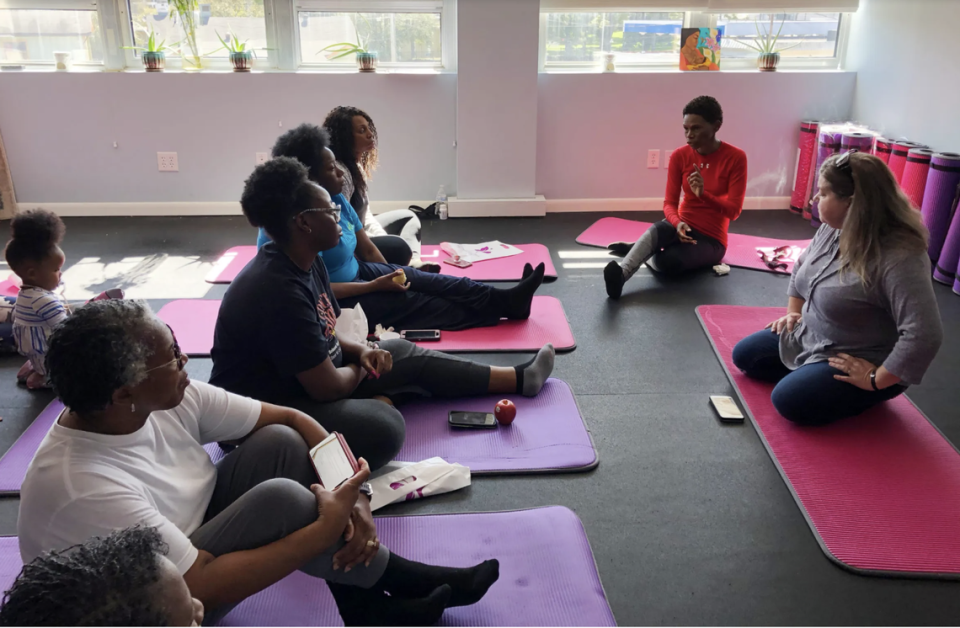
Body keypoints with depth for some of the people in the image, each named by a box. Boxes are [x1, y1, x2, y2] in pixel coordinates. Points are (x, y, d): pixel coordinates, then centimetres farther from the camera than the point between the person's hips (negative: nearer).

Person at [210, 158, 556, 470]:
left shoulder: (307, 262, -1)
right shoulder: (279, 291, -31)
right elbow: (327, 386, -25)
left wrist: (360, 350, -4)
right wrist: (361, 368, -4)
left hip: (305, 377, 10)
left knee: (403, 353, 11)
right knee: (382, 427, -33)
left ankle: (518, 379, 18)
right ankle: (375, 402, 1)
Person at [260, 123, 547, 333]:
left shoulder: (336, 200, 0)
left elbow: (368, 249, 9)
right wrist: (376, 287, -23)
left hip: (356, 274, 8)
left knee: (432, 281, -8)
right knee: (414, 302, -14)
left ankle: (506, 300, -10)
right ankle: (503, 310, -10)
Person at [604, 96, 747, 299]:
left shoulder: (735, 157, -12)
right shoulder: (679, 156, -3)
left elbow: (734, 211, -15)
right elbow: (669, 203, -5)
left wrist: (704, 194, -33)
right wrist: (678, 223, -29)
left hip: (711, 238, -2)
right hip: (682, 225, 2)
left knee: (668, 261, -34)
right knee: (655, 230, -37)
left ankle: (635, 249, -6)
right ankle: (621, 274, -58)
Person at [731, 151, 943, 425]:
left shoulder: (899, 258, -33)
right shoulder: (832, 228, -5)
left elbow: (924, 336, -37)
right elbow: (801, 267, 16)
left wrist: (875, 380, -30)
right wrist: (794, 313, 9)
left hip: (857, 360, -8)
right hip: (809, 338, 8)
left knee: (790, 400, -25)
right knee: (744, 356, 7)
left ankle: (864, 392, 0)